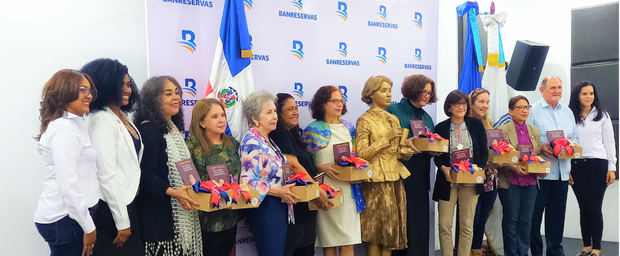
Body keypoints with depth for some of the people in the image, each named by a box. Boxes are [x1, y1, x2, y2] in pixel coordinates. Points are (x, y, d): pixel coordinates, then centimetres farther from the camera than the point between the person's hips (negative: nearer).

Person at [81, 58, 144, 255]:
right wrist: (122, 221, -18)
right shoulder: (102, 120, -16)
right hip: (112, 208, -8)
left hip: (128, 202, 8)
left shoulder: (122, 116, 10)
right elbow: (107, 175, -20)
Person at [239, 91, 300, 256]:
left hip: (279, 207, 9)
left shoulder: (267, 141, 15)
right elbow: (247, 181, -22)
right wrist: (279, 191, -20)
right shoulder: (252, 142, -14)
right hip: (265, 208, -9)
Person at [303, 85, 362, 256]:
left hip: (348, 188, 3)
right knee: (329, 241, 4)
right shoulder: (313, 129, 0)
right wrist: (322, 168, -16)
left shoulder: (349, 128, 13)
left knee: (349, 242, 1)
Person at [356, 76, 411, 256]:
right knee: (376, 231, -2)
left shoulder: (393, 119, 16)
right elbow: (361, 154, -12)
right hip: (377, 180, -6)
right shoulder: (365, 120, -4)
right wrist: (387, 138, -16)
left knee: (391, 228, 7)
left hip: (395, 178, 6)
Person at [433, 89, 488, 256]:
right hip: (448, 180, 0)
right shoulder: (440, 128, 5)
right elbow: (436, 154, 4)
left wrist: (478, 167, -11)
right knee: (444, 225, -1)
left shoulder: (476, 125, 7)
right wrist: (443, 167, -15)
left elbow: (484, 151, 6)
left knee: (467, 226, 6)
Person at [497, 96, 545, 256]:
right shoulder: (502, 130, -3)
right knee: (511, 220, 3)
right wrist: (514, 167, -20)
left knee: (526, 220, 7)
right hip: (510, 182, -4)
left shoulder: (535, 131, 14)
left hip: (531, 182, 5)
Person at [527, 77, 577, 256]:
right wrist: (540, 148, -21)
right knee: (535, 213, 0)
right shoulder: (533, 111, -3)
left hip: (562, 171, 6)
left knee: (557, 214, 12)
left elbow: (574, 136, 20)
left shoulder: (567, 112, 17)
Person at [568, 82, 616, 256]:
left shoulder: (602, 115, 7)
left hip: (597, 164, -1)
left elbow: (609, 142, 6)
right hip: (576, 166, 1)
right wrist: (567, 169, 1)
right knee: (583, 208, 7)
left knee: (594, 208, -2)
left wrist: (611, 168, 0)